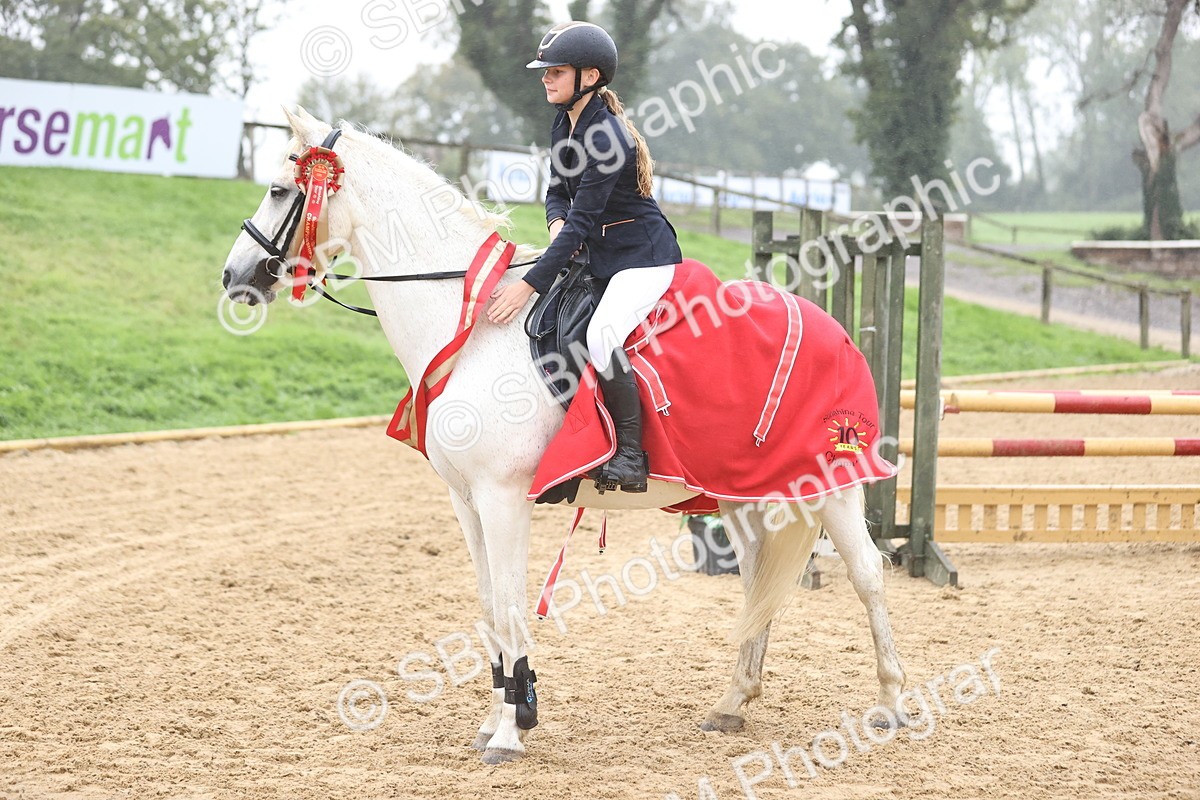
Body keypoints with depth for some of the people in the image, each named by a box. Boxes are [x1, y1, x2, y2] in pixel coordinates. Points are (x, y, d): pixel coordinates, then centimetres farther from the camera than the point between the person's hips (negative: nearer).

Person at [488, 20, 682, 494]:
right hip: (599, 258, 11)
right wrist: (558, 224, -10)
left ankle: (631, 455, -24)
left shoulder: (606, 138, -23)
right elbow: (558, 192, 16)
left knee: (601, 335, -32)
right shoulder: (565, 126, 6)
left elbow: (583, 219, -26)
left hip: (644, 259, -11)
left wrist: (529, 286, -29)